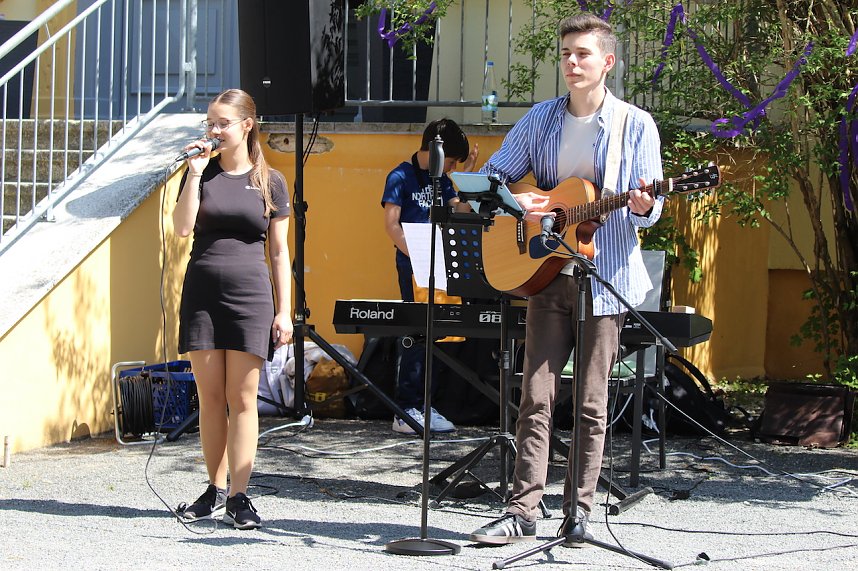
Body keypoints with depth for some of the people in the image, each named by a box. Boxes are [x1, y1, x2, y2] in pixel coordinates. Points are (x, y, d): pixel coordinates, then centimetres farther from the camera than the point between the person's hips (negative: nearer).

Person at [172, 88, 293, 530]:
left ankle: (239, 497, 0)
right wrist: (196, 174, -11)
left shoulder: (269, 182, 4)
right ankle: (215, 489, 15)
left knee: (242, 398, -3)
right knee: (210, 397, 5)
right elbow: (182, 227, -6)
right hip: (202, 292, 2)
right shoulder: (201, 172, 7)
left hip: (250, 294, -2)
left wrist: (284, 310, 0)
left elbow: (279, 252, 5)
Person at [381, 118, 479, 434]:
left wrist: (468, 173, 5)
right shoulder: (401, 177, -6)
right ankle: (405, 411, -6)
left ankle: (424, 406, 14)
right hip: (413, 269, -8)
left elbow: (461, 212, 10)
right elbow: (391, 223, -13)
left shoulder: (440, 179, 16)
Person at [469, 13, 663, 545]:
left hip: (605, 278, -2)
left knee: (592, 404, 1)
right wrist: (514, 201, -8)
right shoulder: (540, 119, 8)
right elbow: (492, 177, 13)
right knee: (537, 397, -1)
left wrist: (643, 208, -24)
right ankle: (523, 511, -1)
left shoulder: (636, 125, 0)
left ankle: (579, 512, 8)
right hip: (545, 273, 2)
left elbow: (649, 206, 0)